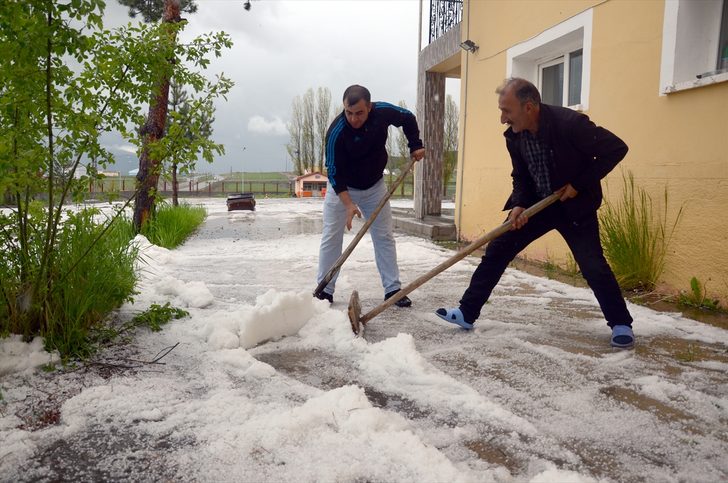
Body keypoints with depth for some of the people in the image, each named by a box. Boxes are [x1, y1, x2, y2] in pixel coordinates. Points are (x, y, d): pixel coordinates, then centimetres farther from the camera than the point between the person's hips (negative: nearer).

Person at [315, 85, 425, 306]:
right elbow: (334, 172, -27)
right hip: (342, 188, -3)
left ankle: (393, 289, 11)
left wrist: (415, 145, -7)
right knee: (331, 238, -3)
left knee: (385, 237, 3)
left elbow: (408, 118, 2)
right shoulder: (336, 132, -31)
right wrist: (348, 204, -35)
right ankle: (324, 290, 8)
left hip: (374, 186, 3)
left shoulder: (383, 111, -20)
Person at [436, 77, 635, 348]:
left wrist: (580, 184, -20)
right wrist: (519, 205, -14)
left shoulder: (570, 123, -26)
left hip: (575, 206, -5)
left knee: (593, 265, -10)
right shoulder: (514, 136, -8)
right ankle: (467, 313, 6)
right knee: (497, 249, -2)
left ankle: (621, 324, 13)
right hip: (536, 204, 5)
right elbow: (521, 177, 5)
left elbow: (616, 149, -18)